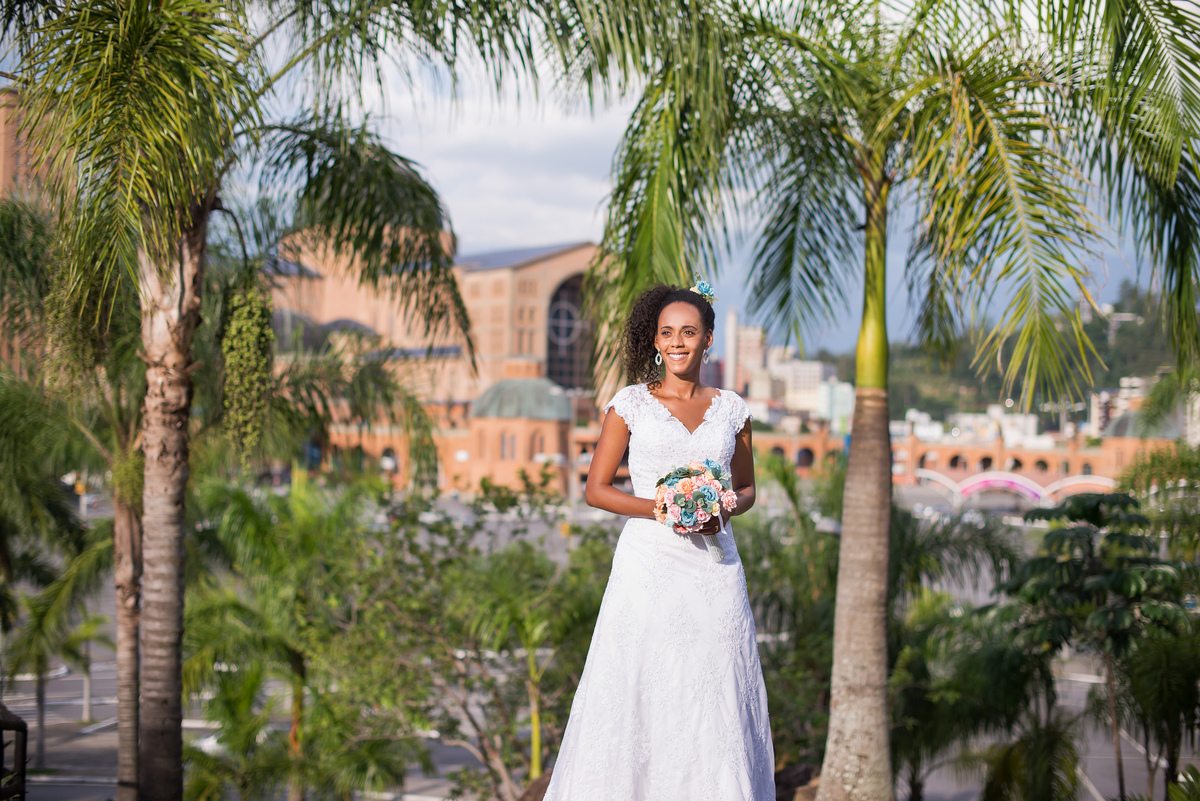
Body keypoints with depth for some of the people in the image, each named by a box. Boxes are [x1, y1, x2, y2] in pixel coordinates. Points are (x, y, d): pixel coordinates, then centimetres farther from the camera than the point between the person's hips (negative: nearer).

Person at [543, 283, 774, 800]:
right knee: (639, 694, -2)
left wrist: (724, 509, -5)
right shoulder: (631, 403, 2)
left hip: (714, 568, 2)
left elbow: (746, 489, 18)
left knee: (714, 696, 2)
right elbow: (596, 489, 2)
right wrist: (660, 509, -13)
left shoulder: (732, 409, 9)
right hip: (649, 562, -2)